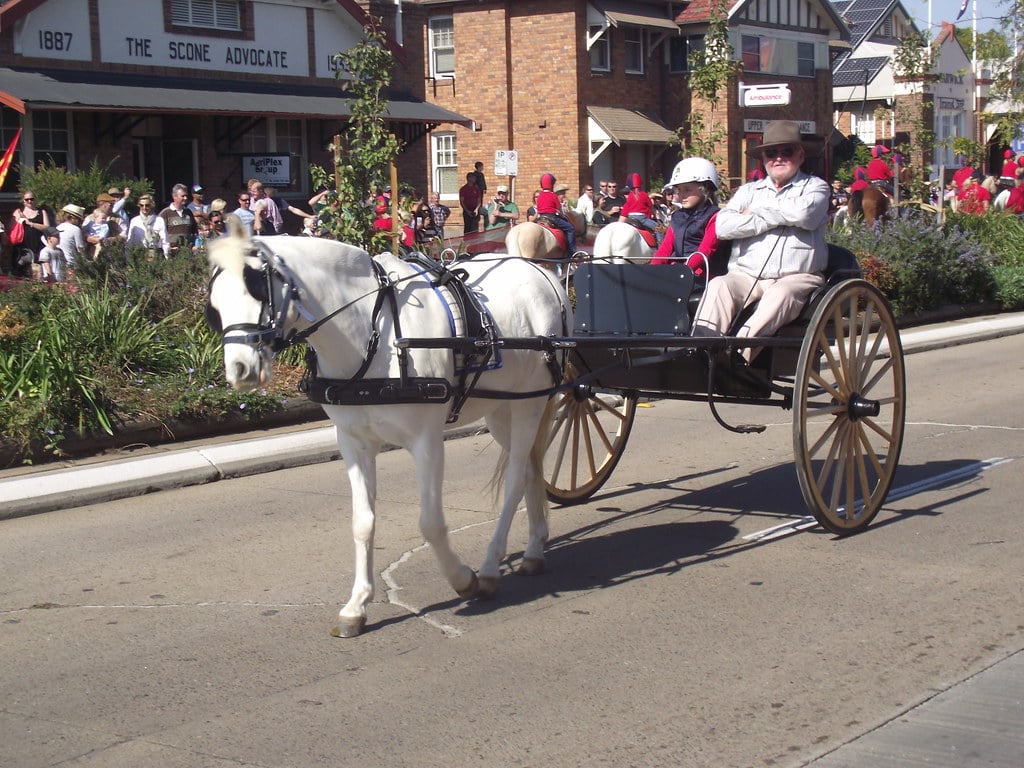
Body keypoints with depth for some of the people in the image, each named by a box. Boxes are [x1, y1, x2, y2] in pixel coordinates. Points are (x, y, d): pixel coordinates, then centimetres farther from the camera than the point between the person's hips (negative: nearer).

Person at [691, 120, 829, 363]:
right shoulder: (749, 190, 22)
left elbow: (803, 212, -13)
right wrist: (777, 219, -4)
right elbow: (723, 226, 1)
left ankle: (737, 355, -53)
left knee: (781, 294, -36)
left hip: (796, 277, -3)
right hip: (746, 276, 3)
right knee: (719, 286, -28)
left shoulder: (815, 187, 14)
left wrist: (756, 212, 0)